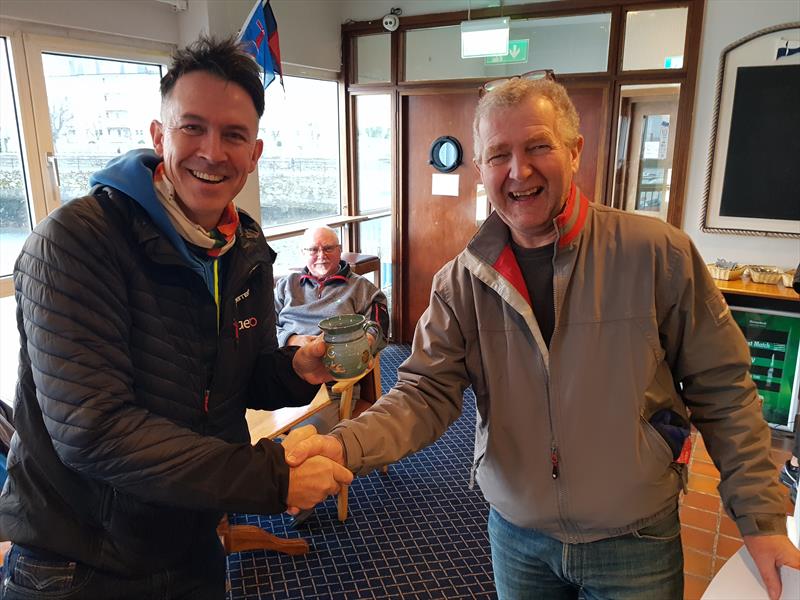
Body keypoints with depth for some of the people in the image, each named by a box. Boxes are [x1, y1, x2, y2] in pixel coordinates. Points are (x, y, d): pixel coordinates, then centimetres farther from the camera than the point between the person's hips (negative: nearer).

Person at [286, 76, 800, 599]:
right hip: (516, 536, 2)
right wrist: (346, 445, -30)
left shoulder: (657, 254, -15)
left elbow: (722, 393, -7)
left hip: (635, 542, -1)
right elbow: (426, 394, -12)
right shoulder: (462, 281, -9)